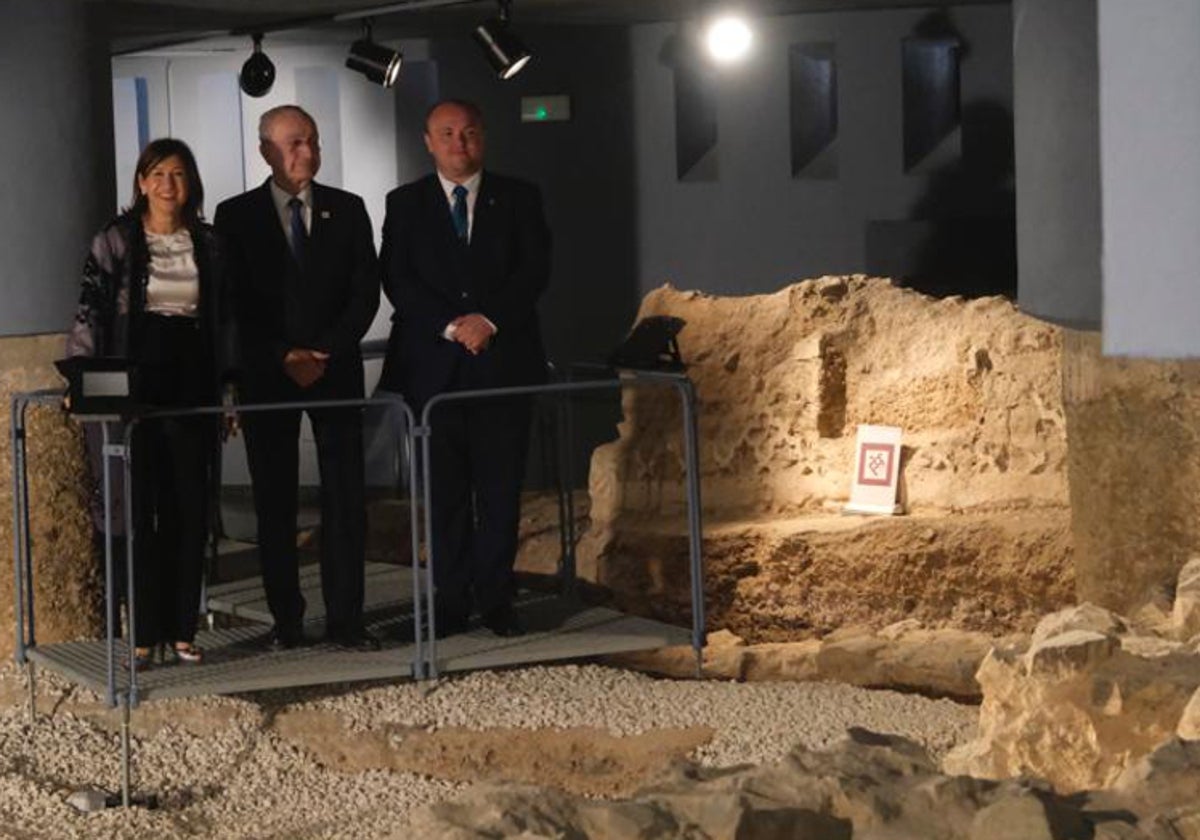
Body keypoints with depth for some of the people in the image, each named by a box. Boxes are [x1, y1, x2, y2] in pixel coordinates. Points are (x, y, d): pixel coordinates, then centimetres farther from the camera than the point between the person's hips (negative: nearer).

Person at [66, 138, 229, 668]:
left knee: (190, 511, 3)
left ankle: (182, 630, 11)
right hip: (135, 390, -3)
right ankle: (145, 634, 5)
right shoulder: (115, 241, 1)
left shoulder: (208, 245, 10)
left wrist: (229, 385, 10)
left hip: (192, 392, 3)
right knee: (141, 510, -1)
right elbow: (89, 312, -2)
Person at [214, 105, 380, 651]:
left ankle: (345, 619, 1)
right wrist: (284, 356, -12)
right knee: (275, 500, 1)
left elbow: (365, 291, 3)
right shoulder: (236, 216, 3)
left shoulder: (346, 210, 8)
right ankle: (286, 621, 6)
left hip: (336, 368, 1)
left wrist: (326, 353, -8)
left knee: (346, 497, -3)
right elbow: (238, 302, -2)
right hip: (267, 375, -1)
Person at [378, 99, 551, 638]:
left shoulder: (518, 198, 10)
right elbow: (397, 279, 0)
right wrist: (451, 326, -13)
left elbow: (535, 269, 1)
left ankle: (495, 599, 5)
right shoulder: (405, 204, 9)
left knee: (500, 488, 0)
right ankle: (452, 599, 6)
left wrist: (490, 320, -13)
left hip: (504, 358, 0)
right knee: (445, 491, 1)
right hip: (433, 365, 0)